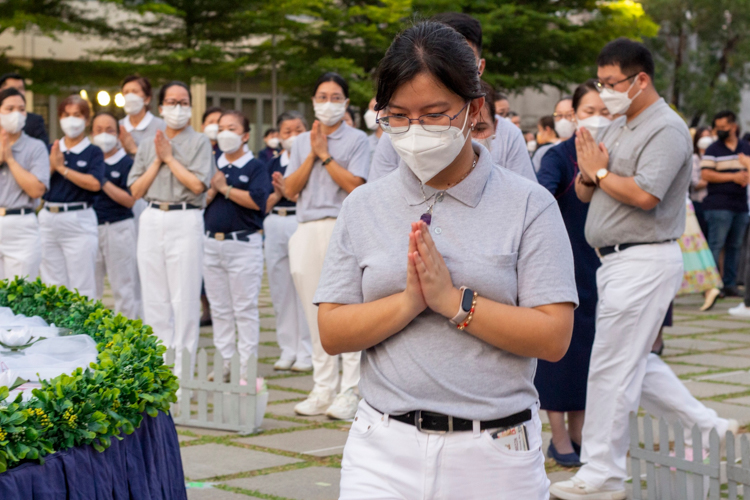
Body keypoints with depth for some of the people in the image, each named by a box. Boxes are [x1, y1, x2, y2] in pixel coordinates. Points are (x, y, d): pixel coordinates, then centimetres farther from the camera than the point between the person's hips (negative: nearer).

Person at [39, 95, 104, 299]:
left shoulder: (93, 152, 0)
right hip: (48, 219, 5)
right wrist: (51, 166, -12)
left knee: (82, 287, -3)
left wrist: (62, 168, -12)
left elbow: (95, 183, -17)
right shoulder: (51, 149, 12)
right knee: (52, 286, 9)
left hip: (79, 220, -5)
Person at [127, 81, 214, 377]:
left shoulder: (199, 142, 5)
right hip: (152, 221, 4)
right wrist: (157, 161, 1)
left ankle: (182, 372, -1)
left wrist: (170, 157, -4)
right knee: (154, 299, 5)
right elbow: (136, 190, 10)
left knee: (185, 300, -5)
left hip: (185, 221, -4)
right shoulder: (148, 145, 16)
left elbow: (197, 184, -9)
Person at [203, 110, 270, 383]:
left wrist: (225, 188, -13)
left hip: (244, 244, -5)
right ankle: (224, 364, 19)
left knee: (245, 309, -2)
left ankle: (246, 368, 2)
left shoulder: (255, 167, -2)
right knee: (219, 309, 11)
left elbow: (257, 200, -19)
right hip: (212, 243, 5)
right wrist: (212, 190, -13)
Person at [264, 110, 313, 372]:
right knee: (280, 289, 9)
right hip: (275, 226, 6)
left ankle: (306, 351, 2)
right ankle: (287, 348, 18)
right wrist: (276, 194, -8)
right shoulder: (272, 165, 14)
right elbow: (263, 205, 11)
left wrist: (290, 191, -20)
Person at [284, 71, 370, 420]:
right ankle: (322, 391, 14)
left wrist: (325, 154, -7)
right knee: (315, 314, 7)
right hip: (308, 231, 5)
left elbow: (354, 185, -9)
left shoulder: (356, 140, 3)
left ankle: (349, 392, -4)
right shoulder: (302, 142, 17)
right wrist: (312, 155, 0)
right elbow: (291, 189, 9)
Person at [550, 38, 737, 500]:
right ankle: (710, 428, 24)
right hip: (619, 261, 10)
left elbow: (644, 194, -25)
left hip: (645, 262, -10)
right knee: (637, 363, 15)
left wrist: (600, 171, -11)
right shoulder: (617, 128, 15)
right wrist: (589, 174, -8)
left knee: (612, 367, -5)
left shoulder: (667, 129, -13)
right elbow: (584, 193, 15)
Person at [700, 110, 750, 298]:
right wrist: (733, 177, -14)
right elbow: (705, 175, -10)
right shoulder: (713, 150, 1)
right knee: (716, 245, -8)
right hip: (719, 206, -5)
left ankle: (730, 284, 14)